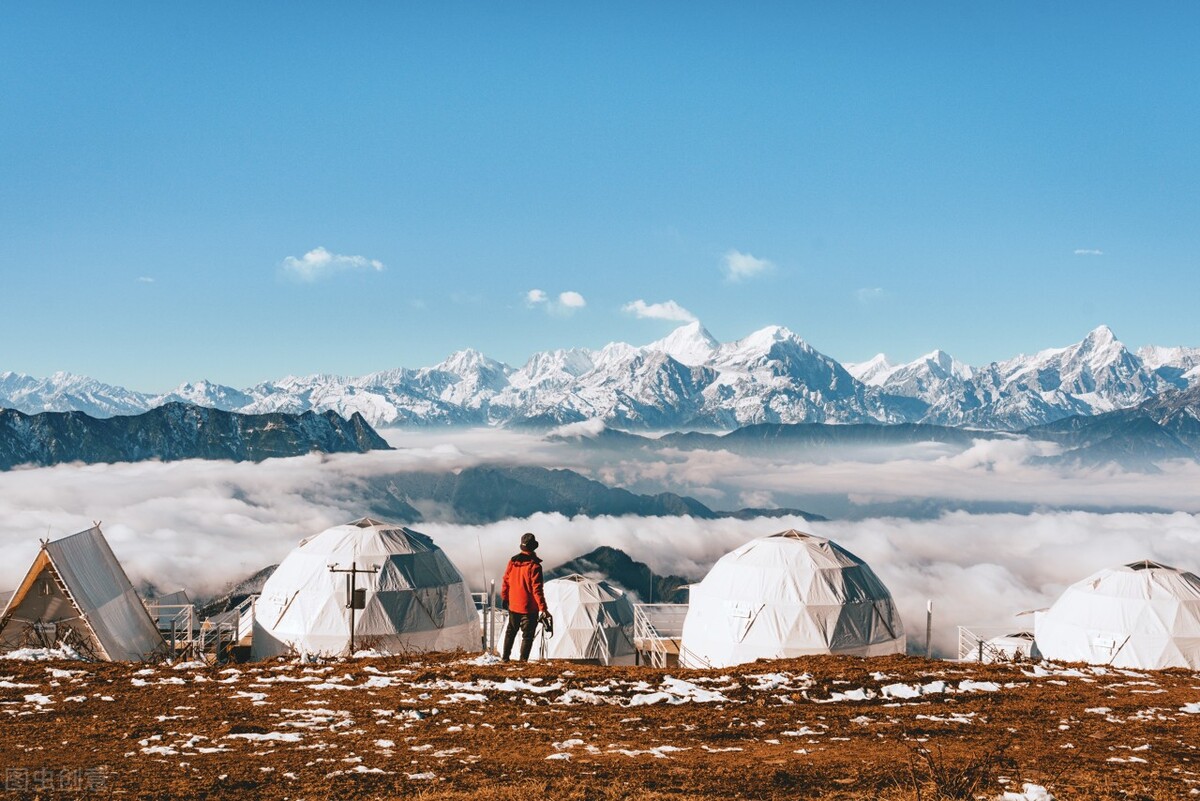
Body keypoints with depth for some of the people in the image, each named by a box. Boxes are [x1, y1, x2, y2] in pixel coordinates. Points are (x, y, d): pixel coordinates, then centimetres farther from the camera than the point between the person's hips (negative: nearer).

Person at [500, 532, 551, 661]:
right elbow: (537, 589, -21)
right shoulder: (534, 566, -19)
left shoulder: (512, 562, -1)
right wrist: (543, 608, -19)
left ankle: (505, 657, 29)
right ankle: (523, 660, 2)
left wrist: (505, 598, 23)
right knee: (527, 635, 4)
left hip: (513, 606, 6)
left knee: (510, 631, 22)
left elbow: (505, 582, 8)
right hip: (529, 608, -6)